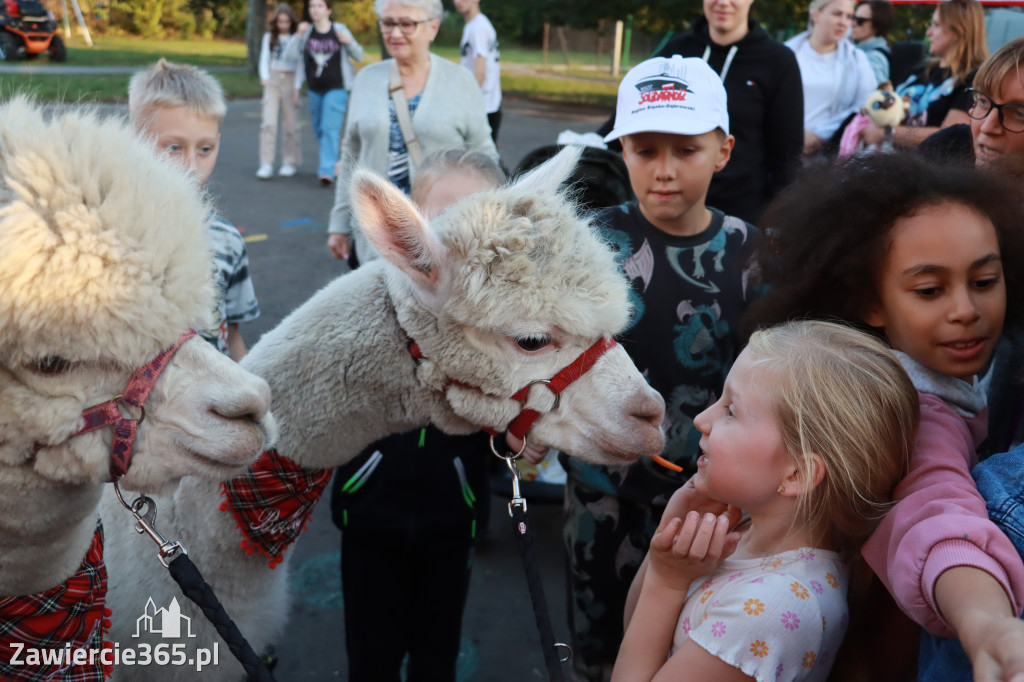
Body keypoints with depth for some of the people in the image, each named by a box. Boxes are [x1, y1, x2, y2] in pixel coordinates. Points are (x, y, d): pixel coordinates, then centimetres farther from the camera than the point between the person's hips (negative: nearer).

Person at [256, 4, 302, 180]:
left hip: (291, 80, -1)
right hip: (272, 81, 1)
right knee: (268, 123, -10)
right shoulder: (269, 37, 12)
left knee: (290, 124, 2)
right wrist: (264, 77, -8)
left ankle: (290, 163, 15)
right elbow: (264, 59, 10)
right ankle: (266, 165, -13)